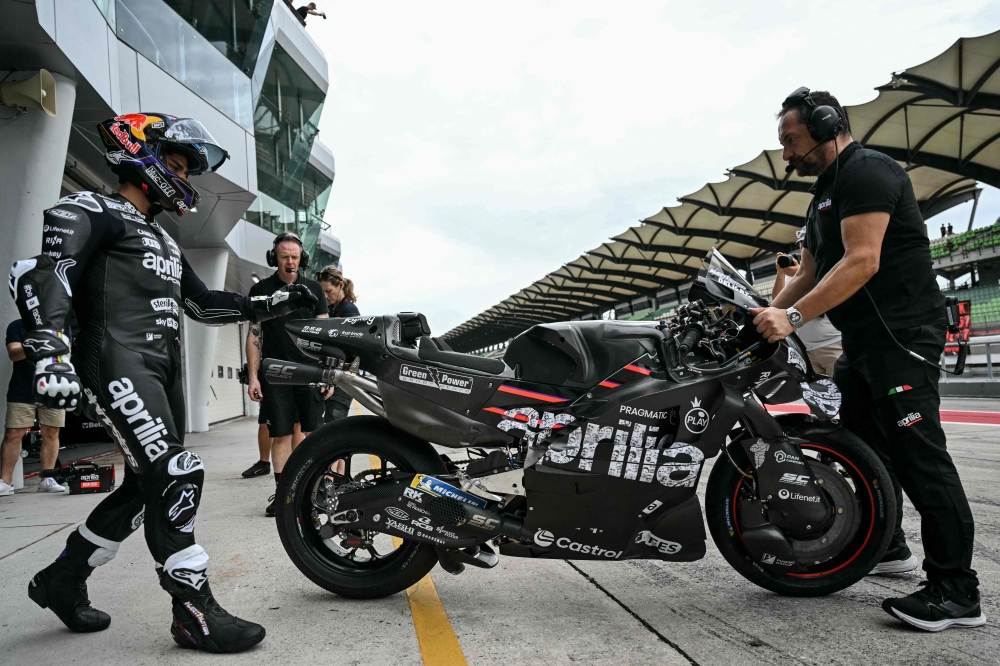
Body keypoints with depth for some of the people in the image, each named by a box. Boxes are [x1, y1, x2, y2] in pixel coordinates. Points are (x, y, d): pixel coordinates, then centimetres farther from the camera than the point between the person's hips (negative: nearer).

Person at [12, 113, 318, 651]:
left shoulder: (162, 239, 27)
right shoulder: (89, 211, 0)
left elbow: (203, 304, 29)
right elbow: (42, 274, -16)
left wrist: (271, 305, 18)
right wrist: (48, 352, -32)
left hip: (163, 371, 9)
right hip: (118, 365, -9)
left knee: (146, 487, 11)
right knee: (176, 477, -17)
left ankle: (62, 581, 29)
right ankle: (194, 612, -10)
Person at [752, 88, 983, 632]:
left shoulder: (866, 172, -12)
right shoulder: (826, 191, 21)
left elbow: (862, 262, -24)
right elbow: (809, 272, 20)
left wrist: (794, 316, -29)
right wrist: (767, 313, 8)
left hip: (901, 332, -11)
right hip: (863, 340, 11)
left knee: (916, 451, -12)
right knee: (862, 443, 17)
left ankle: (957, 591, -6)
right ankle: (885, 546, 33)